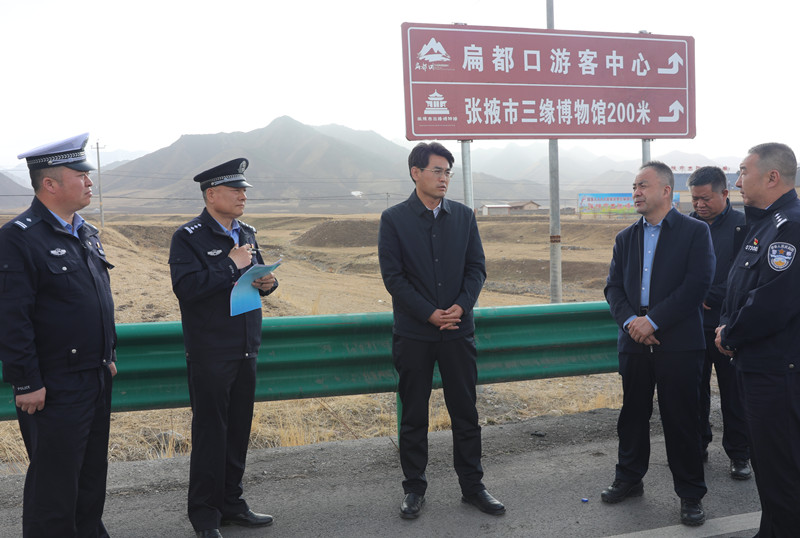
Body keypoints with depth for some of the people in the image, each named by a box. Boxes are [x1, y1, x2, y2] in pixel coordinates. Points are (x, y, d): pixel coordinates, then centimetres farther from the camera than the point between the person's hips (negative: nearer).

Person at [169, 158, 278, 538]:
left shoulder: (246, 234, 12)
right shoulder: (188, 237, -11)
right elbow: (186, 288, -23)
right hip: (210, 354, -7)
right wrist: (230, 266, -21)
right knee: (210, 433, 2)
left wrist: (266, 282, -1)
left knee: (239, 430, 15)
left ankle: (231, 504, 29)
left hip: (246, 350, 7)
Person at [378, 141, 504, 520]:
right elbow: (393, 276, -7)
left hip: (458, 330, 3)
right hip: (414, 334, -2)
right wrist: (429, 314, -14)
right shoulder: (394, 219, -2)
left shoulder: (463, 216, 7)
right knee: (413, 416, 8)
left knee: (465, 412, 9)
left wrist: (461, 306, -11)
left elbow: (477, 267, 5)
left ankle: (472, 485, 23)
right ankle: (414, 489, 22)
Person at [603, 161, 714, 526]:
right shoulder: (626, 238, 13)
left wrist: (654, 320, -17)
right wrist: (629, 321, -11)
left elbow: (697, 285, -12)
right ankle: (629, 479, 30)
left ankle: (690, 493, 18)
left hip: (678, 344, -4)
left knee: (682, 420, 3)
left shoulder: (695, 232, -2)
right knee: (633, 414, 14)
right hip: (635, 344, 5)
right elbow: (613, 287, 8)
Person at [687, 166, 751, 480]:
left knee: (734, 394, 7)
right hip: (692, 325, 3)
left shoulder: (742, 225, -6)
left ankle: (739, 454, 22)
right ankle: (697, 446, 28)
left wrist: (709, 297, -16)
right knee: (695, 390, 12)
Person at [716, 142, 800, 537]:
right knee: (764, 460, 21)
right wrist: (726, 324, 2)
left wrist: (729, 335, -11)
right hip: (754, 364, 10)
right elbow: (737, 287, 20)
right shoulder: (761, 223, 14)